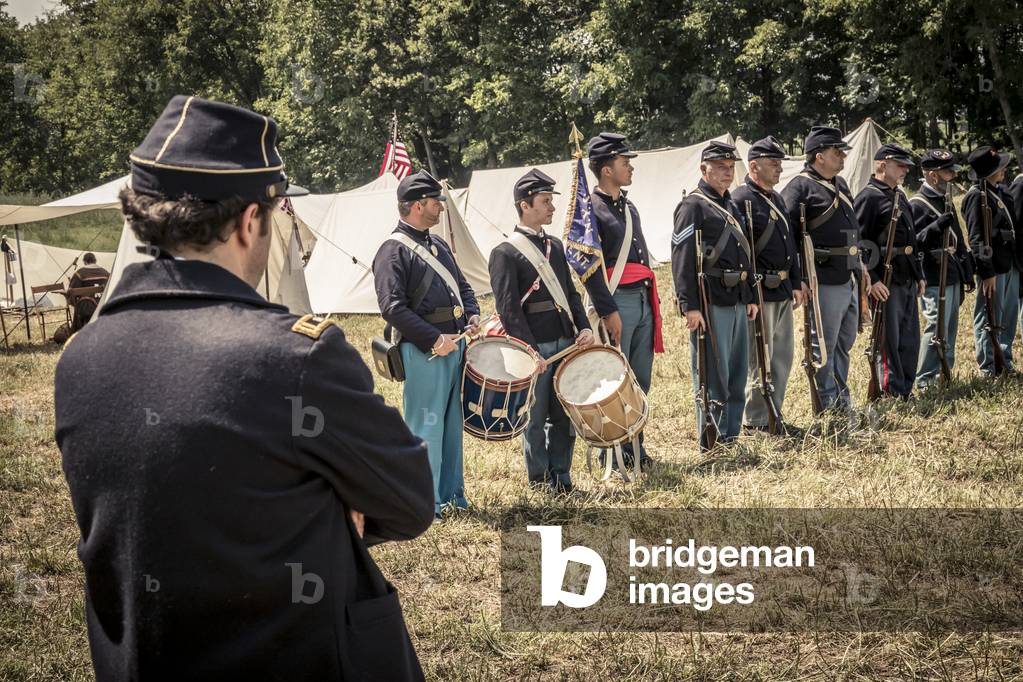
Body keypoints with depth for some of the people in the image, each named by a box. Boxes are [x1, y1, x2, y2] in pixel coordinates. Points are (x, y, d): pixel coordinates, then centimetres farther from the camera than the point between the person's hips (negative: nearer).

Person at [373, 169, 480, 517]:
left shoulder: (438, 244, 16)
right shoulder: (393, 251, -11)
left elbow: (462, 285, 26)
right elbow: (393, 308, -18)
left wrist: (472, 317, 6)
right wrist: (434, 340, -20)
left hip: (454, 344, 8)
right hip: (424, 353, -8)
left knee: (452, 422, 15)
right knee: (426, 426, -2)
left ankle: (451, 493, 26)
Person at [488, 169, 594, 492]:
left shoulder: (555, 246, 15)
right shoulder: (505, 253, -7)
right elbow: (509, 309, -12)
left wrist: (584, 328, 3)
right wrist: (531, 353, -17)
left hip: (566, 343, 6)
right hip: (534, 347, -6)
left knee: (564, 415, 10)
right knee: (536, 418, 3)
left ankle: (561, 478, 21)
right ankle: (540, 482, 15)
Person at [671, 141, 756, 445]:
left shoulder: (732, 206, 18)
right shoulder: (693, 206, -8)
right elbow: (681, 259, -16)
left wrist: (750, 297, 20)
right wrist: (690, 306, -21)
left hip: (737, 302, 9)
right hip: (710, 303, -9)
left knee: (738, 375, 13)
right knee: (712, 377, -3)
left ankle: (732, 437, 23)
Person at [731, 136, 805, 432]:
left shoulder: (777, 198, 15)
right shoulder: (741, 200, -13)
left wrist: (796, 282, 17)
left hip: (783, 290, 9)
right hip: (760, 293, -9)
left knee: (783, 356, 15)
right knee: (760, 360, -2)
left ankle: (775, 412, 25)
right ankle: (756, 421, 7)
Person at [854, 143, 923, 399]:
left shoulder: (900, 196, 18)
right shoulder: (868, 197, -10)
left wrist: (919, 275, 20)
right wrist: (872, 280, -21)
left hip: (908, 280, 9)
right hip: (886, 282, -9)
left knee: (910, 340, 12)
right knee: (889, 341, -2)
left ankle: (905, 392, 22)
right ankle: (892, 395, 5)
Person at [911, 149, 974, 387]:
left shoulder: (946, 200, 18)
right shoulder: (917, 205, -11)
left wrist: (967, 273, 21)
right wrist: (936, 226, -31)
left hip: (953, 277, 9)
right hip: (935, 280, -9)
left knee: (950, 329, 14)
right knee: (937, 328, -9)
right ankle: (925, 380, -2)